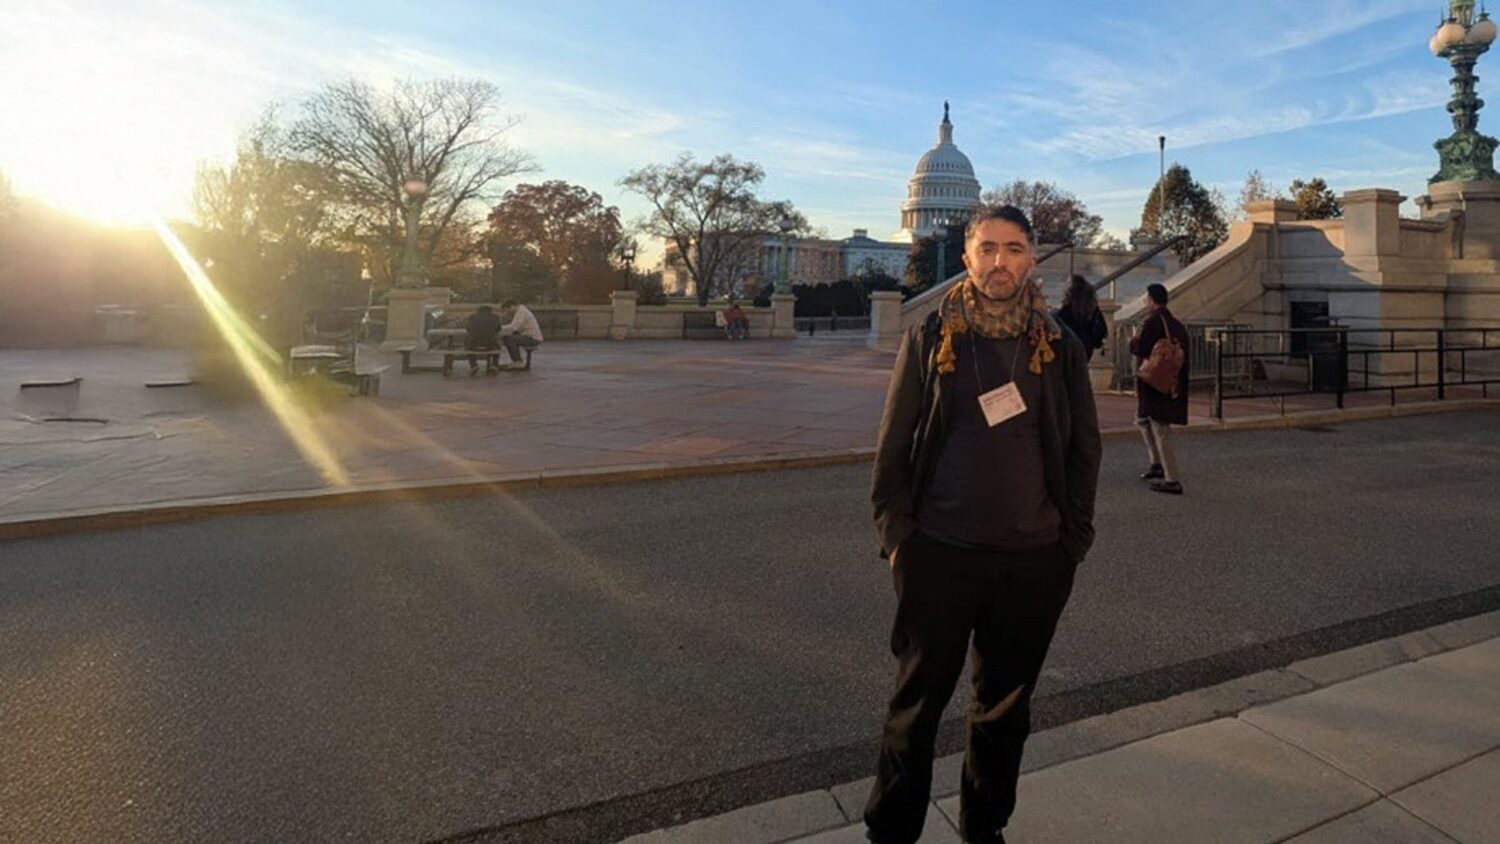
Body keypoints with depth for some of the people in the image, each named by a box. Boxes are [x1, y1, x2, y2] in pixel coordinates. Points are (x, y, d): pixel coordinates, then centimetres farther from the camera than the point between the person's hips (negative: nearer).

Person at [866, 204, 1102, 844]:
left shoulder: (1060, 349, 3)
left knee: (1005, 708, 17)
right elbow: (893, 445, 0)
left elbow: (1083, 451, 8)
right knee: (916, 706, 9)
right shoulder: (929, 339, -1)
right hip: (939, 557, -2)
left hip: (1034, 562, 2)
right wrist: (897, 535, -5)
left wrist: (1072, 544, 3)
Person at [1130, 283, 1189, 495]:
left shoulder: (1152, 322, -13)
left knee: (1161, 432, -6)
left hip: (1154, 385, -9)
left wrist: (1133, 341, 1)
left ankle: (1172, 481, -6)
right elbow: (1183, 354, 14)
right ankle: (1157, 463, 26)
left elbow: (1141, 349, -19)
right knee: (1142, 419, 25)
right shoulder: (1177, 325, 12)